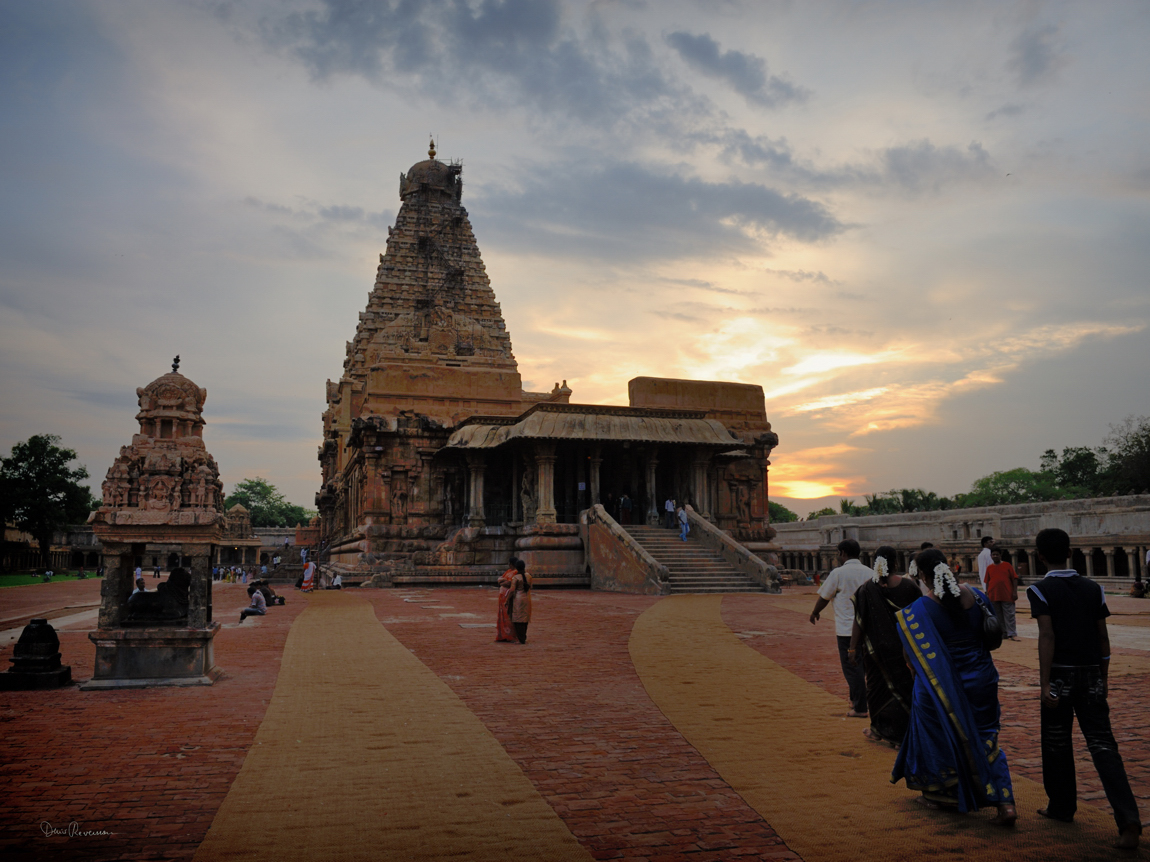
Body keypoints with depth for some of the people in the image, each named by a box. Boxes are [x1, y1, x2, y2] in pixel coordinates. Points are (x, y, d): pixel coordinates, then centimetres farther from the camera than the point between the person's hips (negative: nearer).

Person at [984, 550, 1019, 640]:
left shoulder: (1007, 565, 2)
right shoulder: (989, 568, 9)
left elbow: (1014, 579, 1)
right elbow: (987, 582, 11)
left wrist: (1015, 592, -5)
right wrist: (987, 594, 6)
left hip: (1007, 596, -3)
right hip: (993, 597, 3)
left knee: (1009, 615, -2)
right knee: (998, 616, 8)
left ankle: (1012, 634, 1)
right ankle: (1003, 633, 16)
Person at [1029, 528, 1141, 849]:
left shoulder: (1040, 590, -7)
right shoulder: (1093, 588, 6)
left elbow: (1047, 636, -15)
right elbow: (1103, 636, 7)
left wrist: (1045, 683, -16)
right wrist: (1102, 678, 17)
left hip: (1060, 675, -3)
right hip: (1090, 675, 3)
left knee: (1057, 743, 12)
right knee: (1102, 744, 3)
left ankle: (1062, 806, 26)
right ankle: (1128, 818, -9)